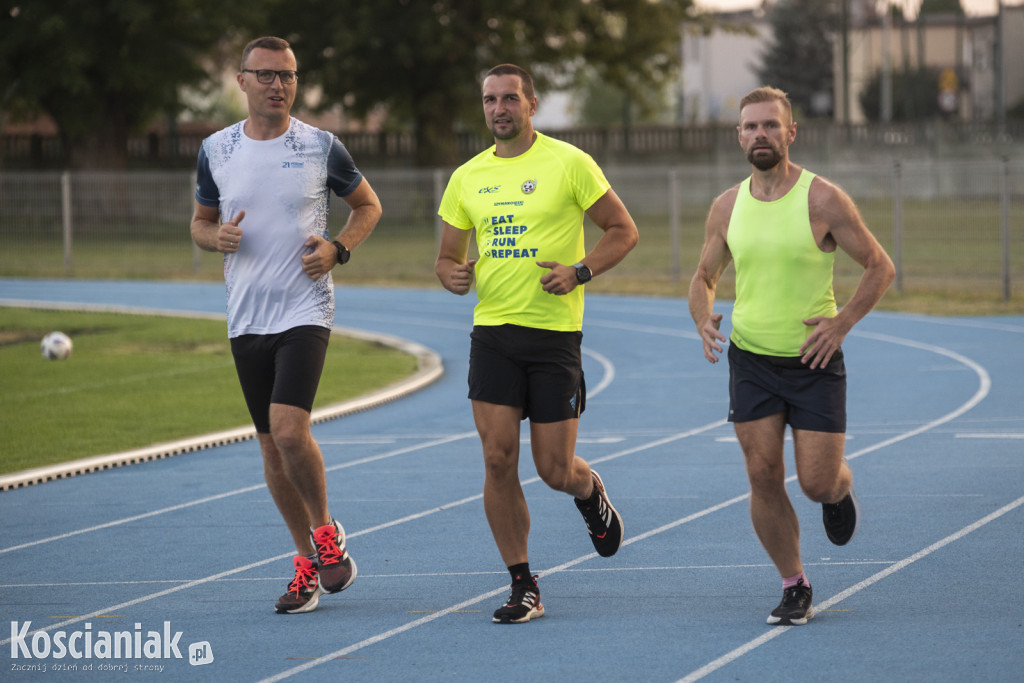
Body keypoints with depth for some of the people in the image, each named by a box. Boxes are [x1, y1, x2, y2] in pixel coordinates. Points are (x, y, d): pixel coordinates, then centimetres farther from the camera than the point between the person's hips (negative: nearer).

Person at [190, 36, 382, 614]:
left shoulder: (321, 147, -2)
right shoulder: (217, 150, 5)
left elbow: (368, 205, 11)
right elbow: (201, 221, 17)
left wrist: (337, 249, -6)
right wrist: (218, 236, -6)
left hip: (305, 311, -4)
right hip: (246, 318, 4)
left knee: (289, 428, -20)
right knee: (272, 445, 7)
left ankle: (326, 531, 4)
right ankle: (309, 564, 19)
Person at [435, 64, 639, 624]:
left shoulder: (569, 163, -3)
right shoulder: (467, 177, 9)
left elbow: (624, 231, 2)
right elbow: (448, 257, 18)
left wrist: (580, 271, -13)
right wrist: (451, 274, -6)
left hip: (555, 333, -3)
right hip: (492, 331, 3)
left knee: (555, 470, -2)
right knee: (498, 459, -7)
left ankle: (590, 493, 37)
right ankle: (523, 589, 3)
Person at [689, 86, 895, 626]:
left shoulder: (823, 200, -10)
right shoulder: (727, 207, 2)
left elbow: (880, 267, -4)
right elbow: (704, 277, 16)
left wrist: (841, 323, -15)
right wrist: (703, 319, -6)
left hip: (814, 360, -3)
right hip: (751, 360, 3)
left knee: (817, 483, -4)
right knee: (764, 477, -5)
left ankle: (841, 490, 34)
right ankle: (794, 588, 10)